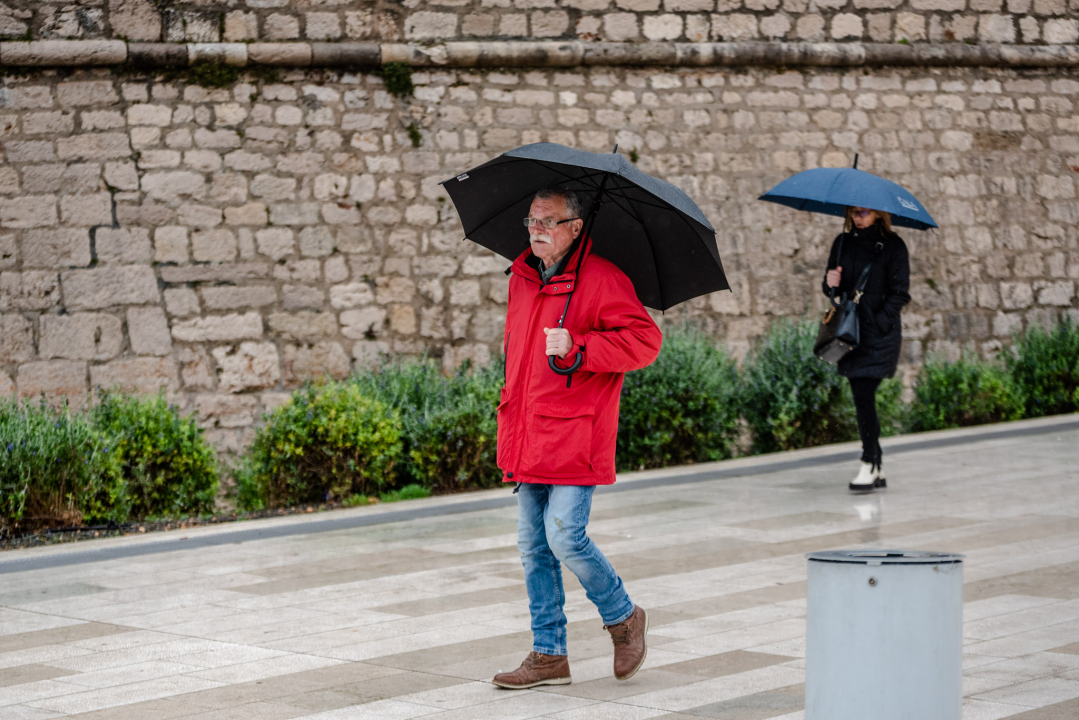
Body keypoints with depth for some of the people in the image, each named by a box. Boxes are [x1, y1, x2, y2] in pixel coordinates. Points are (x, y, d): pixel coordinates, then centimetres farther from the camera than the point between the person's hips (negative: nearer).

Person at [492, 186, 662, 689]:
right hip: (528, 437, 7)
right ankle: (549, 656, 16)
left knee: (565, 536, -12)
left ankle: (623, 618, 14)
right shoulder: (522, 279, 13)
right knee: (533, 545, 7)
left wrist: (577, 346, -24)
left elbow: (645, 341, -17)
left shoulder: (602, 279, -10)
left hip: (574, 438, -7)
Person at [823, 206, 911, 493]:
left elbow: (900, 293, -5)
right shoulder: (843, 243, 12)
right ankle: (877, 469, 14)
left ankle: (869, 465, -5)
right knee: (862, 399, 7)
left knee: (864, 397, -12)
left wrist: (879, 323, -15)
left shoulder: (892, 245, -3)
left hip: (879, 332, -5)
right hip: (850, 330, 6)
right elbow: (831, 286, 16)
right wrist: (830, 283, -7)